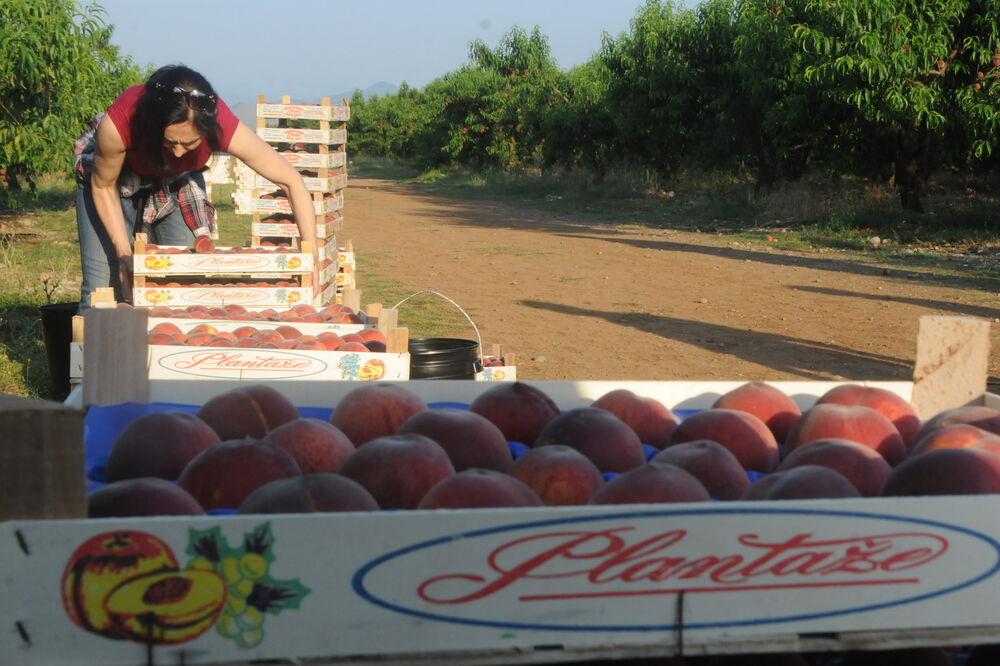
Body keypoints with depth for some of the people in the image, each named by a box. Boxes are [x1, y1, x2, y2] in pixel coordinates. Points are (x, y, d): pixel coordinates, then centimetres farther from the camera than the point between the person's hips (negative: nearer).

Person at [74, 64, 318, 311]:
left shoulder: (224, 126, -37)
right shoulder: (117, 124, -40)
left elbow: (291, 181, -27)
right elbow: (103, 185, -19)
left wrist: (311, 256, -32)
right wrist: (124, 253, -24)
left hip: (177, 179, 2)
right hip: (117, 174, -2)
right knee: (103, 285, -11)